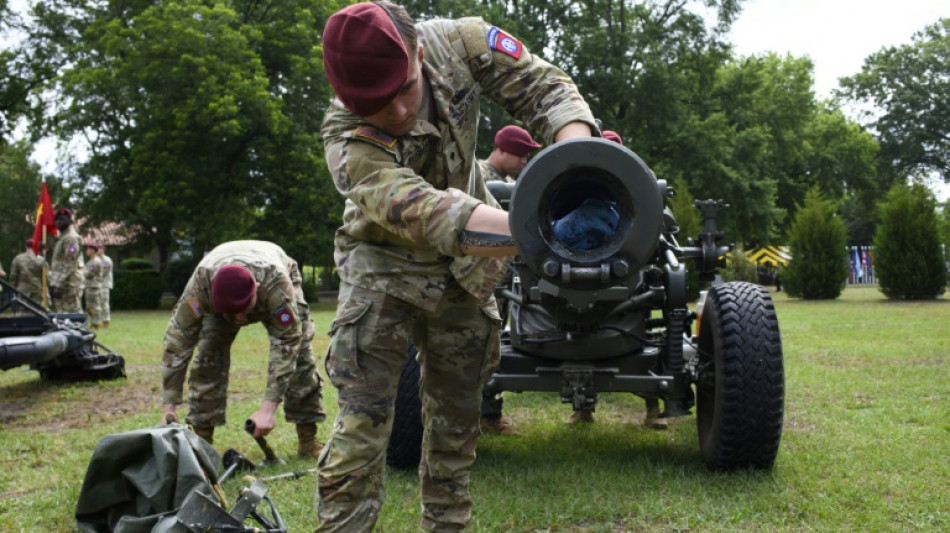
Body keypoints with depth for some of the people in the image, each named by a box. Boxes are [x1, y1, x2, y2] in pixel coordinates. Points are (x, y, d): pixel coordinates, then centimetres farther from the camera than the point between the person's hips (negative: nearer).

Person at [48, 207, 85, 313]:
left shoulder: (71, 238, -11)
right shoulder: (62, 238, 22)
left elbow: (69, 265, -19)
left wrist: (58, 284, -22)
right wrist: (54, 283, 19)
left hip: (68, 285, -10)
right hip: (61, 285, 10)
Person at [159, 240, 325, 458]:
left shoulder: (277, 283, -47)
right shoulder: (200, 285, -42)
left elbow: (285, 345, -44)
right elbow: (177, 342, -37)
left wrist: (269, 408, -48)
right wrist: (168, 408, -38)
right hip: (219, 298, 2)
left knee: (297, 352, -15)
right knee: (208, 357, -16)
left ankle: (308, 440, -5)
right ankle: (202, 439, -5)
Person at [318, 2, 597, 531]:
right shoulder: (348, 142, -32)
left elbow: (544, 84, -19)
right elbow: (427, 216, -44)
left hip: (465, 270, 4)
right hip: (386, 268, -4)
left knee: (457, 417, 12)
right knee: (362, 418, -10)